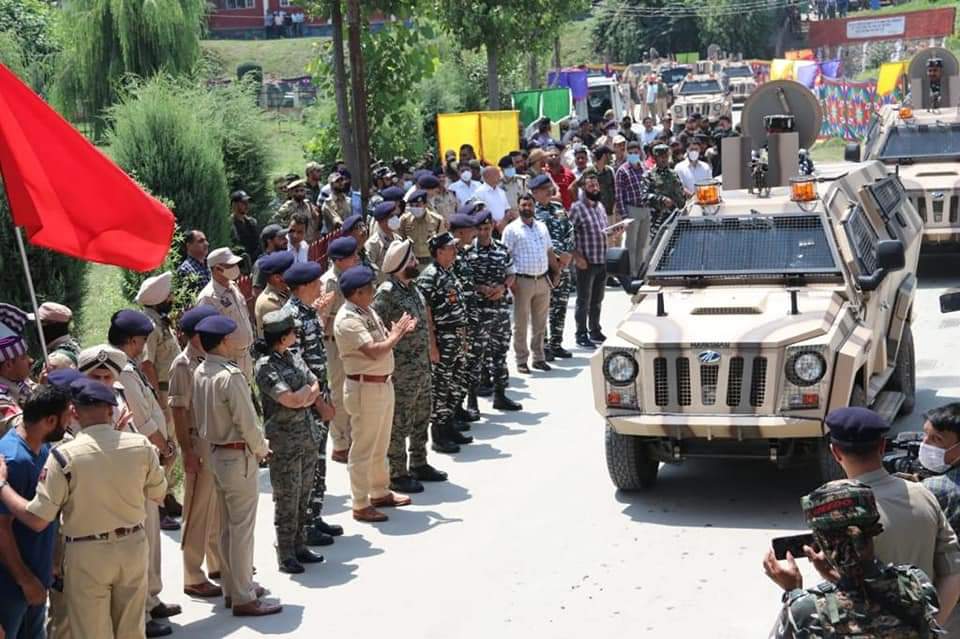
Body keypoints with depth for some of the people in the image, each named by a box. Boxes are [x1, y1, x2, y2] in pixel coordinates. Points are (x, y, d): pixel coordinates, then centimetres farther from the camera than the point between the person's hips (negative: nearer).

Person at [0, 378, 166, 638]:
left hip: (87, 554, -3)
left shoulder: (63, 456, -19)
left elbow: (37, 520, -17)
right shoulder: (141, 446, -10)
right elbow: (158, 495, 7)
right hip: (133, 546, 3)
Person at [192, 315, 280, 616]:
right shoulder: (231, 375, -22)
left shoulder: (199, 373, 3)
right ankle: (243, 598, 5)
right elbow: (247, 421, -20)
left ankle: (232, 587, 28)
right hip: (239, 456, -8)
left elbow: (201, 415, 9)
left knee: (227, 526, 17)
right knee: (242, 528, -1)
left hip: (216, 453, 8)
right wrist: (261, 448, -4)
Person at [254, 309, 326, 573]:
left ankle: (299, 547, 25)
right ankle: (285, 556, 10)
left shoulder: (293, 358, 10)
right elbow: (291, 400, -21)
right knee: (287, 501, 0)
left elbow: (315, 386, 10)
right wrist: (308, 389, -3)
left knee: (303, 498, 14)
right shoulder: (265, 366, -15)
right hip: (284, 443, -7)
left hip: (308, 438, 7)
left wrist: (304, 395, -9)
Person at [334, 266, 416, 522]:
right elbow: (374, 352, -28)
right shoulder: (348, 320, -21)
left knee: (380, 445, 22)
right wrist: (396, 335, -15)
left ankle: (380, 493, 37)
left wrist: (400, 331, -5)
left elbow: (382, 340, 12)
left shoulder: (367, 310, 9)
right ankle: (361, 505, 10)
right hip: (365, 388, -10)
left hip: (383, 384, 10)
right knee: (363, 449, 1)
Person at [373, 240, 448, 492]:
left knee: (421, 417, 19)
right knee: (399, 423, 1)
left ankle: (418, 464, 33)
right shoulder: (386, 293, -20)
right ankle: (397, 474, 10)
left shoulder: (413, 287, 8)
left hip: (422, 365, 9)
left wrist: (431, 347, 20)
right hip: (400, 369, -9)